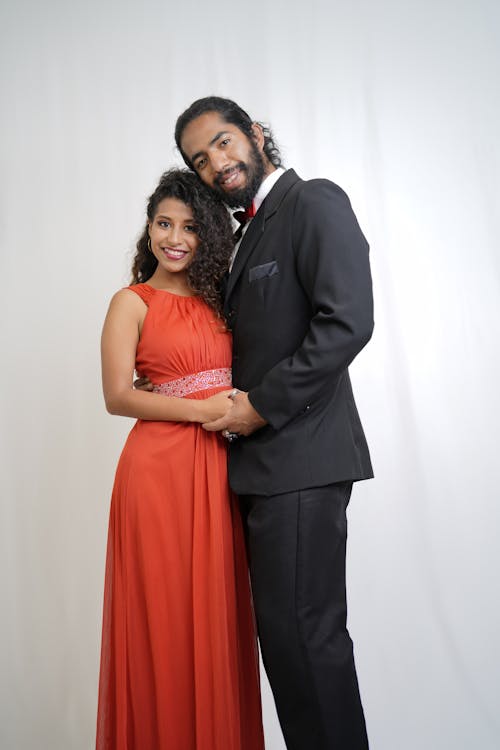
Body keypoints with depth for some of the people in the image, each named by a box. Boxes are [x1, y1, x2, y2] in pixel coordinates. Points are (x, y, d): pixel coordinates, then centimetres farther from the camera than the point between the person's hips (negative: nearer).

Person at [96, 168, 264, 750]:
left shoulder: (217, 299, 16)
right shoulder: (132, 302, 1)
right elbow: (118, 396, -7)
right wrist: (201, 410, -15)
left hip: (217, 469, 5)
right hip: (159, 468, -5)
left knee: (217, 613, 9)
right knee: (164, 618, 2)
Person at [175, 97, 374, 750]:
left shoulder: (316, 201, -6)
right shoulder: (254, 230, 22)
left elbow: (349, 321, -18)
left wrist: (262, 405, -14)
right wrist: (239, 404, 8)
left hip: (300, 457, -9)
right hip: (266, 458, 9)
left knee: (303, 632, -5)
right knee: (289, 630, 13)